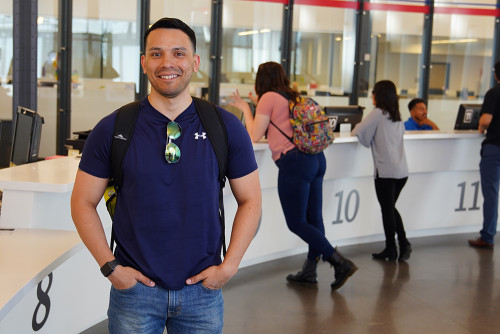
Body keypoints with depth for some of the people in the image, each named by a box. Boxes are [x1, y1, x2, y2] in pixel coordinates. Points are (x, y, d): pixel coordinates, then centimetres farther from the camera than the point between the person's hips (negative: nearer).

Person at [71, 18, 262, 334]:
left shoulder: (226, 127, -2)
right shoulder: (112, 129, -4)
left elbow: (250, 201, 4)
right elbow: (83, 202, 1)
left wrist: (229, 266, -4)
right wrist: (110, 267, -6)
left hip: (203, 289, 1)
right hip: (134, 286, 0)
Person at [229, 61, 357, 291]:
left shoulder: (269, 98, -2)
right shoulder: (293, 97, 20)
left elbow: (255, 136, 0)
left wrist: (245, 109, 13)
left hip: (294, 162, -8)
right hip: (316, 159, 8)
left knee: (296, 222, -3)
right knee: (313, 219, 9)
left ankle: (341, 263, -8)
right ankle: (309, 271, 17)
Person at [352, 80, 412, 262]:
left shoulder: (377, 113, -6)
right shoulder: (397, 116, 15)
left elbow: (360, 133, -13)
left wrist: (356, 128, 11)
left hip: (386, 171, -7)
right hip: (402, 170, 7)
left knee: (387, 209, 2)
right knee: (391, 208, 17)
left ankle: (391, 249, 8)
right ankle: (403, 243, 10)